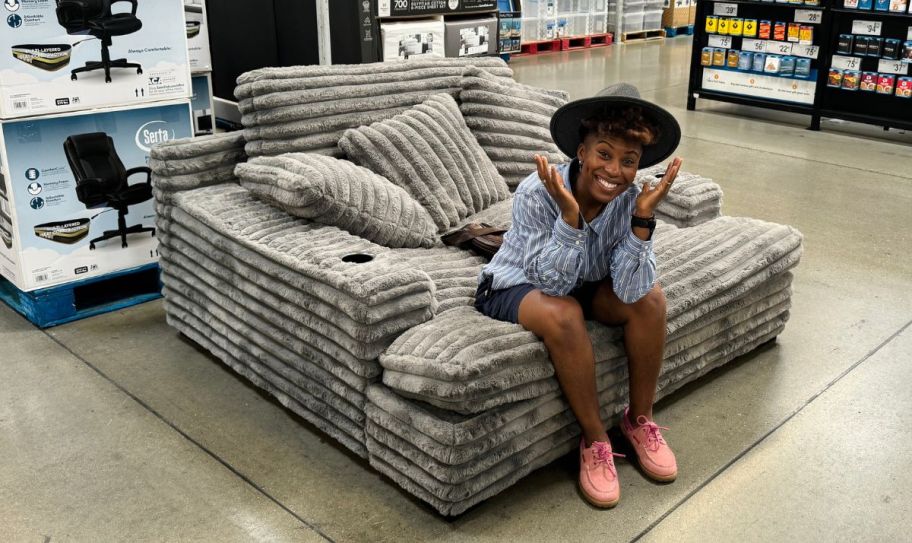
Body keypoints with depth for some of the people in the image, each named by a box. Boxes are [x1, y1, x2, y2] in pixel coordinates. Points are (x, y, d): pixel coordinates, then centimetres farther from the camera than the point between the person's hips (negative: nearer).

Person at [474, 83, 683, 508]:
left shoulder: (630, 201, -19)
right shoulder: (536, 193, -29)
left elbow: (629, 291, -27)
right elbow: (552, 284, -31)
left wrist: (643, 219, -37)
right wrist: (569, 215, -44)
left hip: (582, 285, 4)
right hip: (514, 287, -4)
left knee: (650, 299, -19)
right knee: (564, 316, -34)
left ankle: (639, 418, 1)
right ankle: (595, 439, -14)